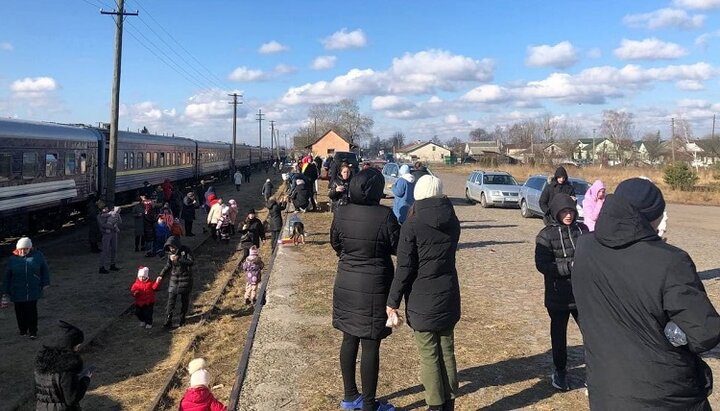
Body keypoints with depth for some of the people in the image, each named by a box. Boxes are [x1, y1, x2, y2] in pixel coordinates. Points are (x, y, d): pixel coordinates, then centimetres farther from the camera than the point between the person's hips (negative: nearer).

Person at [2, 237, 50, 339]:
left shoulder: (37, 256, -2)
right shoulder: (12, 259, 0)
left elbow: (45, 269, 8)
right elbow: (7, 277, 4)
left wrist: (45, 283, 6)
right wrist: (5, 291, 4)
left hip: (33, 291, -1)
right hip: (17, 292, 1)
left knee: (32, 311, 0)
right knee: (20, 312, 8)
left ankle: (33, 331, 11)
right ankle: (23, 329, 26)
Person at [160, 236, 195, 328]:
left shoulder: (186, 250, -12)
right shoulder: (170, 253, 0)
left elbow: (191, 262, -22)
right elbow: (168, 265, 12)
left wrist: (178, 259, -26)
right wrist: (161, 275, 4)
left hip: (185, 278, -3)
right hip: (174, 278, 3)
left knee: (185, 300, 8)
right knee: (171, 299, -3)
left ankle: (182, 319, 21)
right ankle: (168, 320, 1)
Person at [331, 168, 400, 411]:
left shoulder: (341, 213, -5)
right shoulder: (385, 216, -19)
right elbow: (399, 248, -8)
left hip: (346, 284, 5)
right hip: (374, 287, -5)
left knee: (349, 340, 17)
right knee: (370, 346, 4)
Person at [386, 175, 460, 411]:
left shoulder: (413, 225, -15)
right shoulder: (453, 221, 1)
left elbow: (404, 267, -15)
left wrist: (393, 301, -6)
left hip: (422, 299, -5)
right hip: (448, 295, 5)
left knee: (429, 356, 5)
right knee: (447, 352, 16)